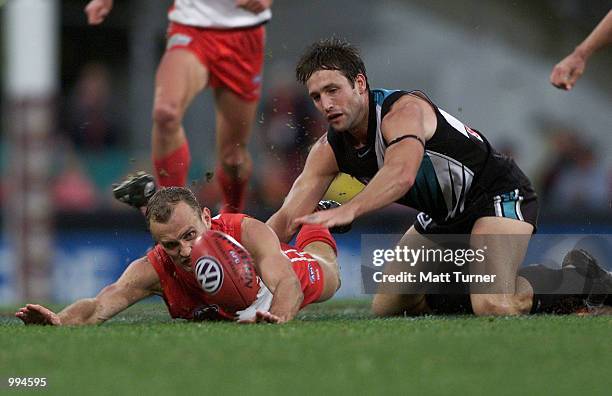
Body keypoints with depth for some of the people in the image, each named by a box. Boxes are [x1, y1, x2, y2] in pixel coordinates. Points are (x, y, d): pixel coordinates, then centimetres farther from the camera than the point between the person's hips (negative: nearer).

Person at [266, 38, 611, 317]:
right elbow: (288, 218, -9)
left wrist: (346, 211, -66)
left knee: (493, 307, -30)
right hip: (442, 216, 9)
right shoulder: (329, 151, -7)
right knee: (385, 308, 6)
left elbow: (402, 173, -50)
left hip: (499, 194, -9)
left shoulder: (405, 109, -29)